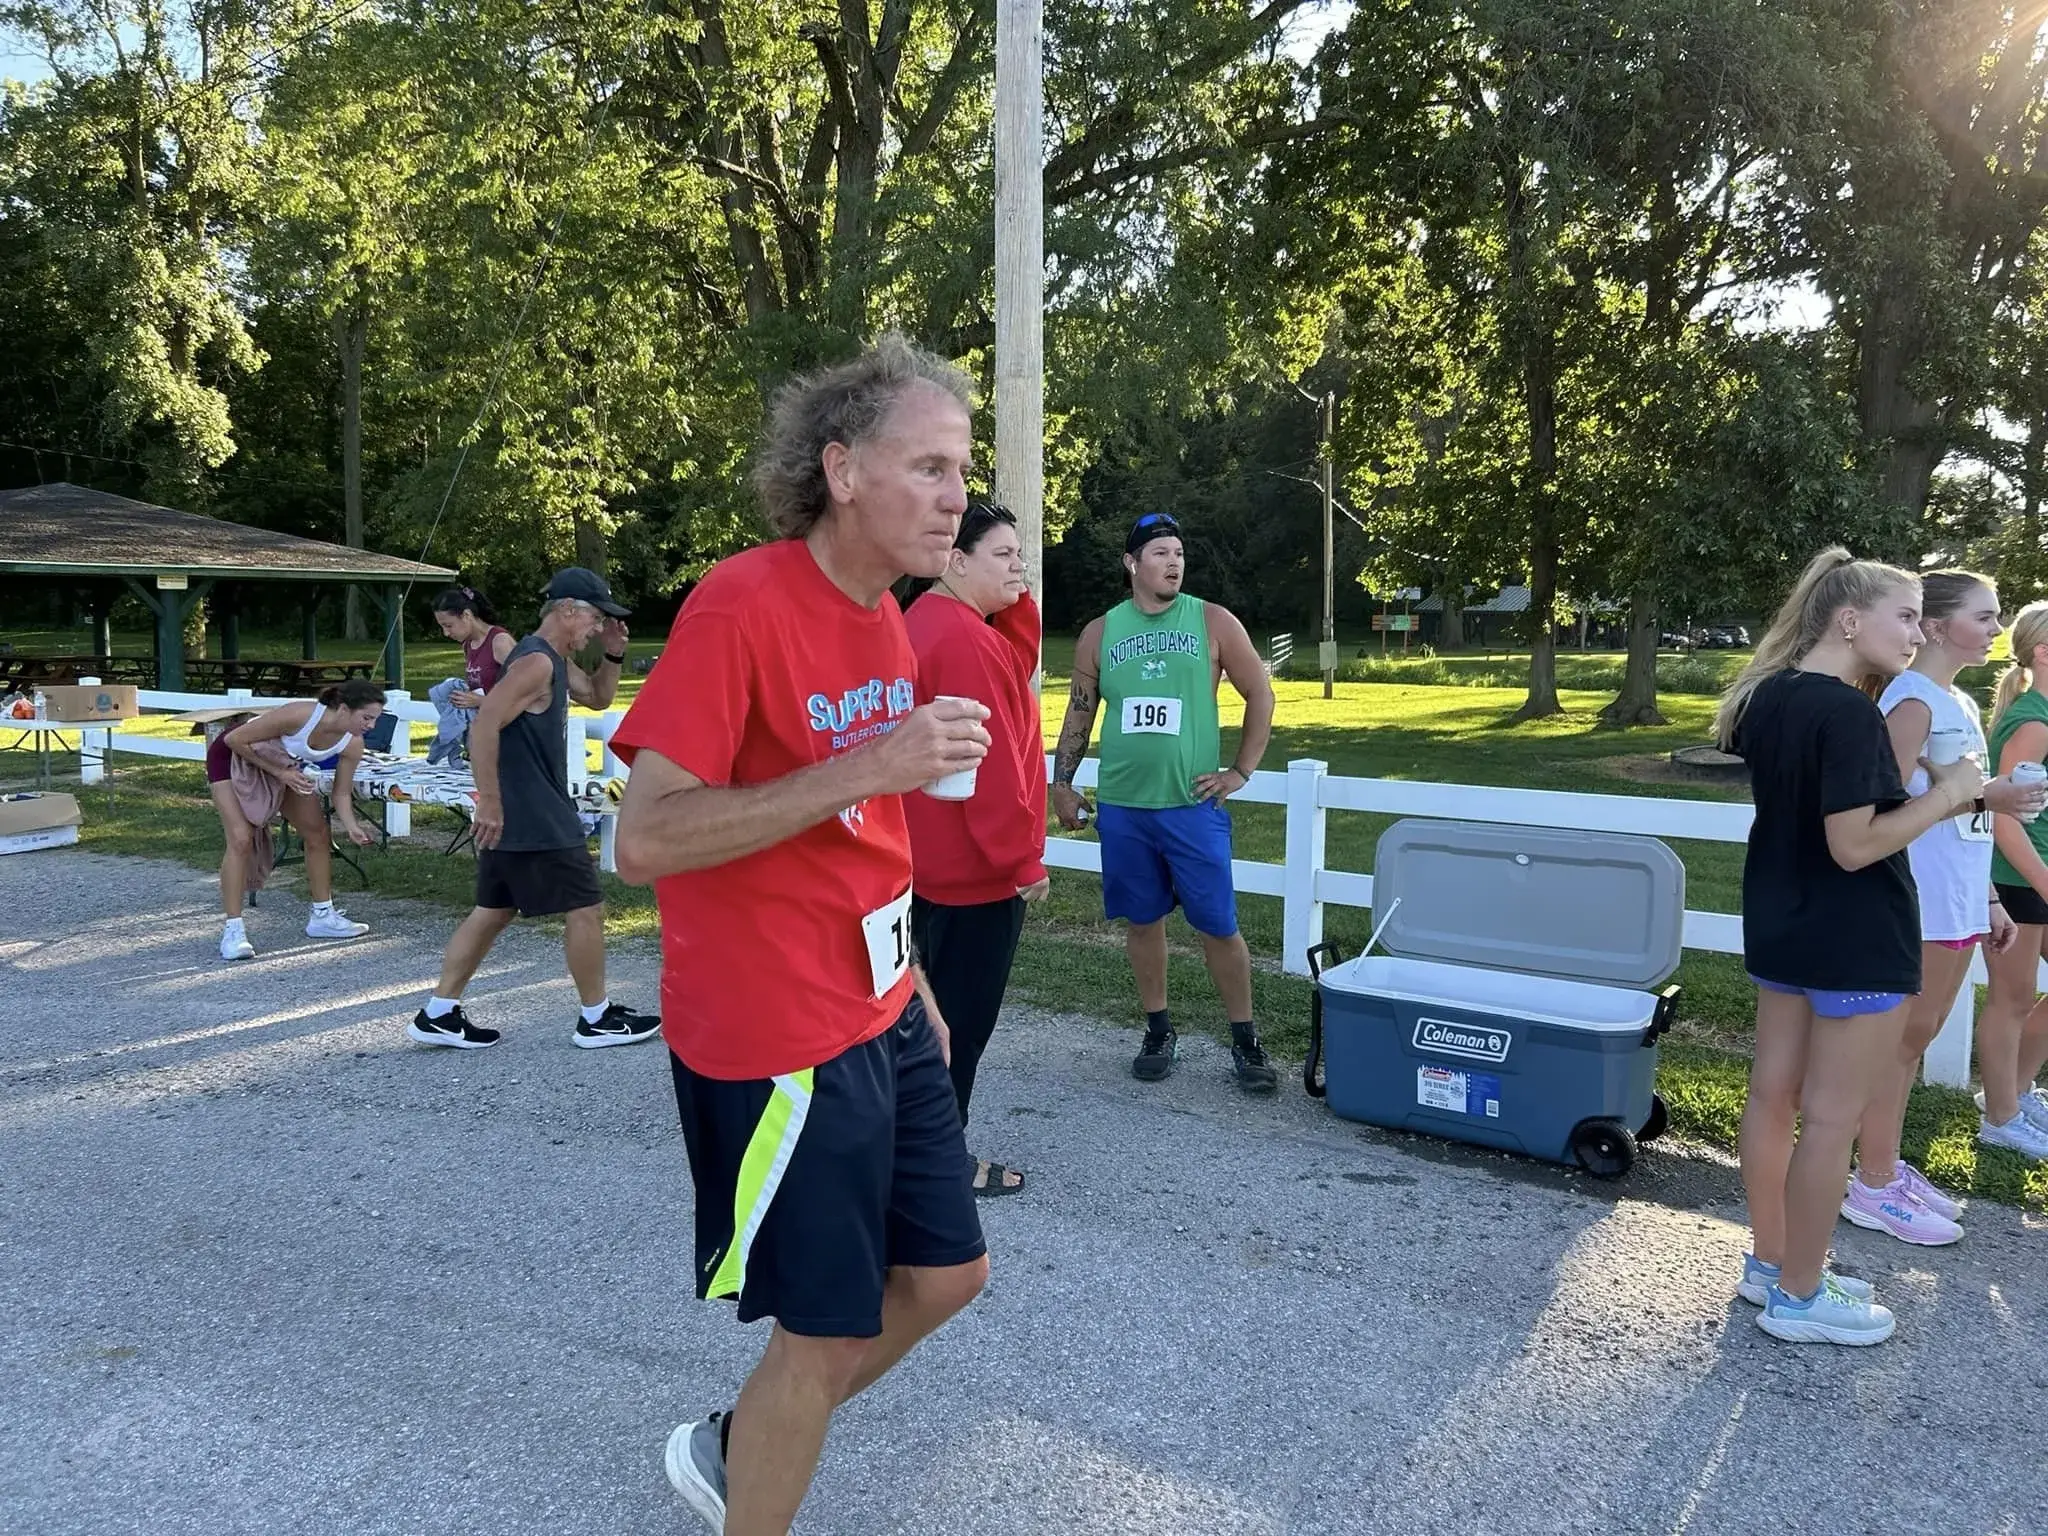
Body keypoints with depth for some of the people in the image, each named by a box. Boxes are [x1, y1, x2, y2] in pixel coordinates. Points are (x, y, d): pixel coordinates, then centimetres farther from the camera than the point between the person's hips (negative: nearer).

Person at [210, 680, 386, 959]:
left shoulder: (352, 745, -21)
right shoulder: (299, 716, -40)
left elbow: (341, 793, -9)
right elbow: (234, 740, -28)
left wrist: (352, 827, -27)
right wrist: (279, 773, -27)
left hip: (282, 765, 7)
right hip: (233, 756, -7)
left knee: (318, 834, 5)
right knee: (241, 839, -19)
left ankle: (322, 916, 19)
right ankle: (232, 930, -13)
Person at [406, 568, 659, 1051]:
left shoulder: (556, 661, 14)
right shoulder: (536, 662, -18)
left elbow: (598, 698, 28)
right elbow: (483, 727, -26)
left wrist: (613, 654, 10)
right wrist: (489, 803, -27)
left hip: (519, 814, 10)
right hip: (534, 818, -10)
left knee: (494, 910, 14)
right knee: (586, 907, -1)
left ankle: (438, 1014, 18)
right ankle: (596, 1019, 11)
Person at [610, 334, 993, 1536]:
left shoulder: (881, 613, 7)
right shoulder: (740, 606, -20)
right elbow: (646, 840, -24)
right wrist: (866, 767, -29)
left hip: (881, 1018, 9)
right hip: (779, 1040, -9)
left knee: (947, 1273, 17)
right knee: (826, 1332, 4)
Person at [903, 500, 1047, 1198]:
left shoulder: (931, 624, 12)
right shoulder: (963, 638, -22)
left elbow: (1018, 663, 16)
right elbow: (988, 761, -25)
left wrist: (1017, 600, 1)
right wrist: (1023, 858, -20)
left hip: (933, 861, 10)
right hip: (975, 867, -10)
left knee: (938, 1010, 19)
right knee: (961, 1020, 1)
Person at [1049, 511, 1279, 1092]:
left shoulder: (1213, 623, -1)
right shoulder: (1100, 633, 5)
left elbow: (1260, 695, 4)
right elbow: (1080, 711, 13)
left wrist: (1241, 771, 1)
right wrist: (1062, 782, 9)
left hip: (1193, 804, -2)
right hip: (1121, 806, 2)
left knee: (1218, 924, 0)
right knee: (1141, 920, 10)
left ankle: (1244, 1040, 14)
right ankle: (1159, 1031, 25)